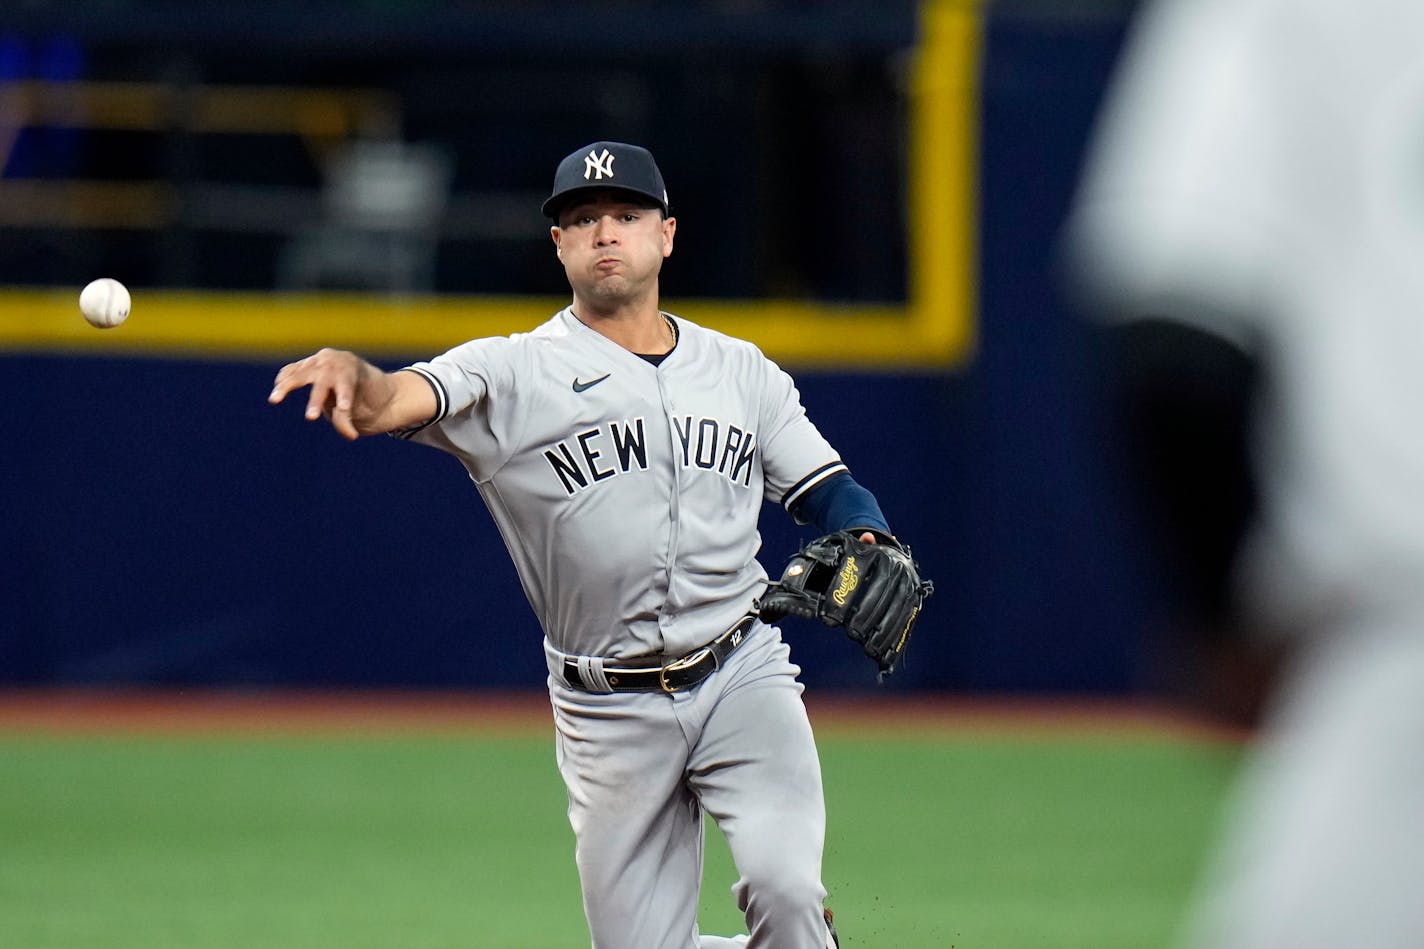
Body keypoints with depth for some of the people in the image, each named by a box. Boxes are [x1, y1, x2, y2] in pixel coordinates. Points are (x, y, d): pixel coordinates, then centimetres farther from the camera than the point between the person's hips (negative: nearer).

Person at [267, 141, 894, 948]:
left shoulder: (740, 369, 11)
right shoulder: (515, 372, -1)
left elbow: (832, 492, 13)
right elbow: (401, 400, -19)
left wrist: (871, 551, -10)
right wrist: (351, 374, -44)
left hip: (743, 676, 1)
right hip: (609, 714, -1)